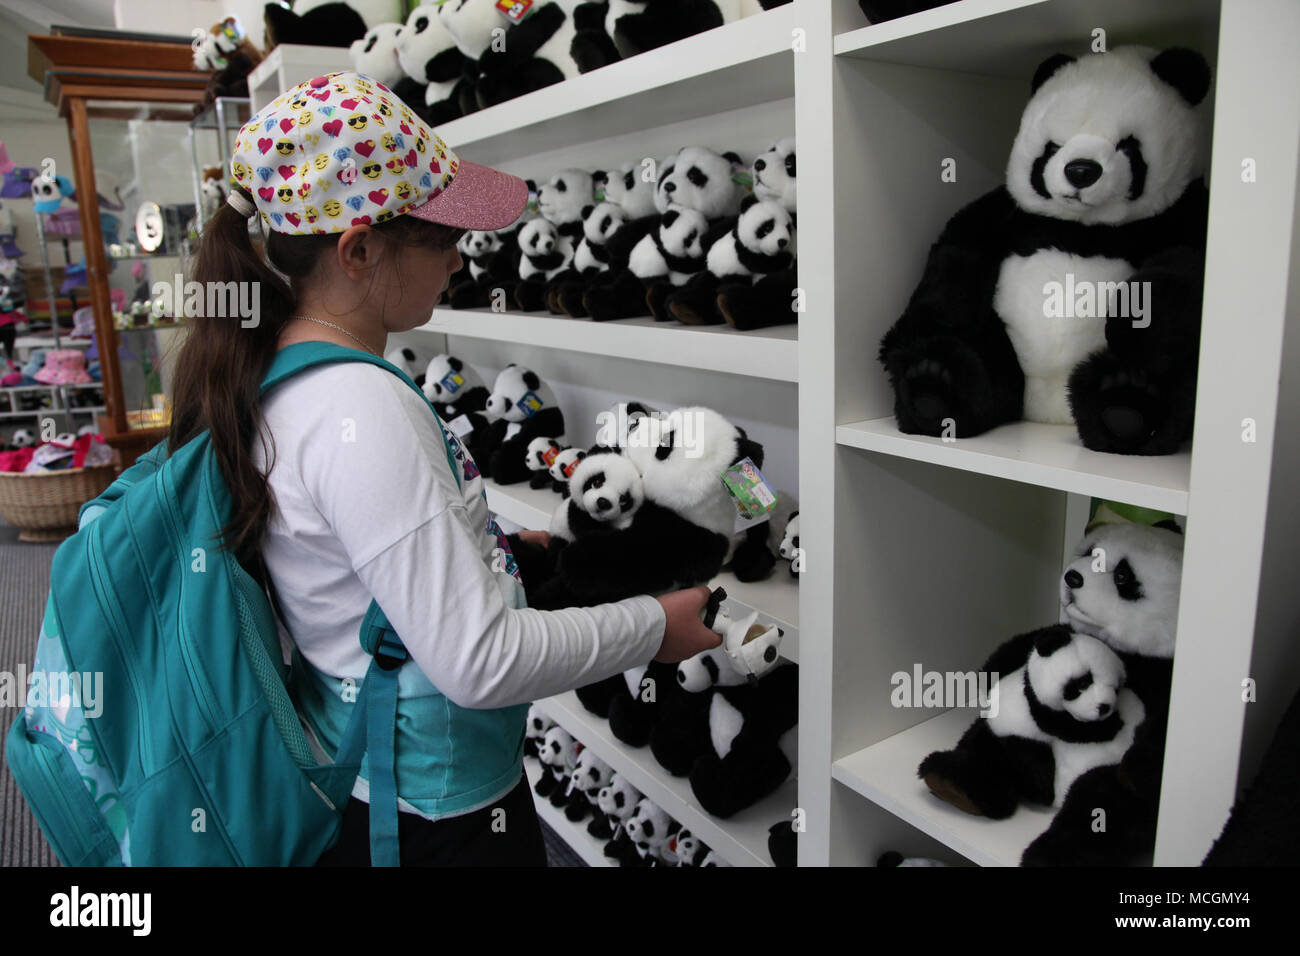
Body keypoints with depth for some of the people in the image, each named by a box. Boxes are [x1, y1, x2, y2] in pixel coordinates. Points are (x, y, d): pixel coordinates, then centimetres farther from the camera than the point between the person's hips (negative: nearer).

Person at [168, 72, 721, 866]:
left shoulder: (273, 375, 0)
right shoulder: (361, 413, -30)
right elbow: (479, 661, -28)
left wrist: (492, 545, 9)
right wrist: (652, 625, -17)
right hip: (435, 811, -8)